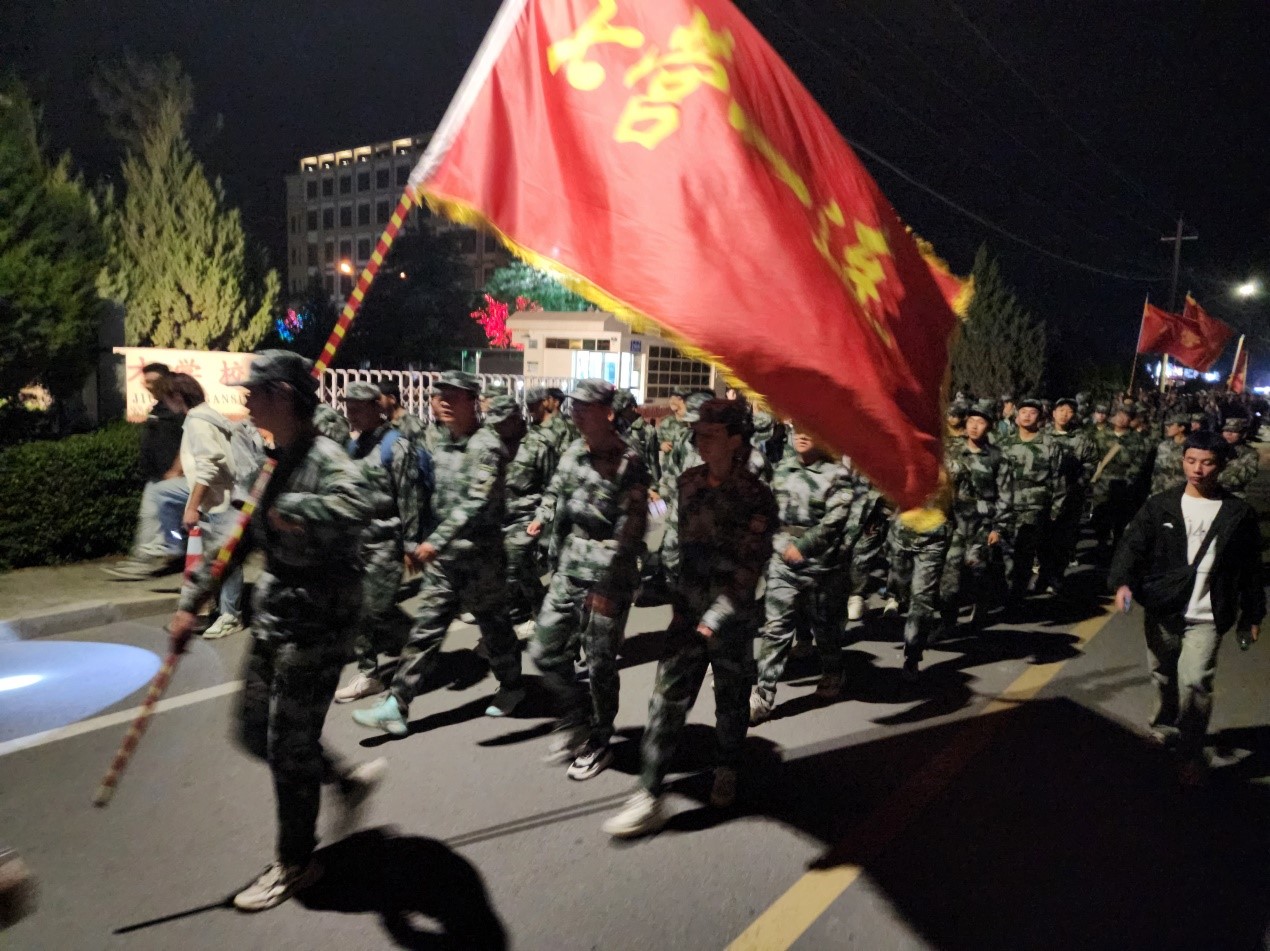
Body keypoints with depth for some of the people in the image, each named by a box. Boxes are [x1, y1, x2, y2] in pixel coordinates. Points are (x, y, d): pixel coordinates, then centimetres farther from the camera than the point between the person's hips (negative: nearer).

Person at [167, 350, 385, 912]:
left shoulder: (323, 457, -19)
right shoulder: (270, 461, 9)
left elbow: (357, 506, -43)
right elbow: (239, 538, 15)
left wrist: (291, 508, -29)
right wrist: (191, 603, 15)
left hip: (318, 616, -9)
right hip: (273, 609, 9)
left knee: (289, 742, 4)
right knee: (256, 731, 17)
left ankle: (295, 864, 26)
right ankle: (348, 779, 39)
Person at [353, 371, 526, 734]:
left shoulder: (486, 445, -16)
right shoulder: (443, 444, 9)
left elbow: (476, 503, -27)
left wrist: (437, 541, -32)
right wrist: (428, 543, 17)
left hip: (479, 555, -7)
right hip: (443, 554, 7)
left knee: (493, 623, 10)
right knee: (426, 628, 8)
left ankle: (511, 686, 31)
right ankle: (396, 706, 15)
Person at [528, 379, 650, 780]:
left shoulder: (629, 463, -16)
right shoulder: (575, 452, 5)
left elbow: (630, 532, -18)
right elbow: (556, 490, 23)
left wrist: (607, 588, -20)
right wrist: (542, 517, 5)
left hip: (607, 578, -7)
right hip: (568, 570, 7)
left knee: (600, 664, 6)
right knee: (546, 651, 12)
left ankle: (600, 743, 27)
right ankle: (576, 720, 34)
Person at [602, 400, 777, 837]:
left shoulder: (756, 497, -13)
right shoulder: (689, 481, 2)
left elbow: (748, 567, -17)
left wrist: (714, 619, -21)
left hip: (733, 613, -4)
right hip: (689, 606, 4)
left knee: (731, 698, 13)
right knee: (667, 697, -2)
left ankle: (727, 773, 38)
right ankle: (648, 797, 3)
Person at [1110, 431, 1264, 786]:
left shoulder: (1239, 513, 0)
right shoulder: (1160, 506, 0)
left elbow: (1250, 568, 7)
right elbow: (1132, 544, -6)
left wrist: (1252, 615, 10)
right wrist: (1122, 581, -24)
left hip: (1207, 616, -2)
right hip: (1162, 610, 2)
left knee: (1194, 681, -15)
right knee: (1164, 677, 16)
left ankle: (1191, 753, 3)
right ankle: (1164, 731, 40)